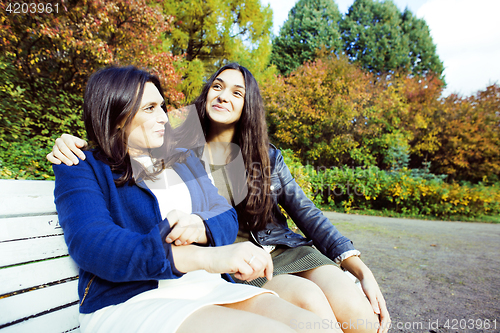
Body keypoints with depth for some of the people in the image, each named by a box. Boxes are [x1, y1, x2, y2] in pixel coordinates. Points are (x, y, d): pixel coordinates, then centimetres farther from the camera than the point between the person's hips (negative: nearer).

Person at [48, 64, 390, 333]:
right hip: (227, 265, -2)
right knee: (308, 298, -29)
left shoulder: (268, 157, 8)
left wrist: (363, 271, -4)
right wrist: (73, 145, -12)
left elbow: (308, 215, 4)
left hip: (283, 250, 3)